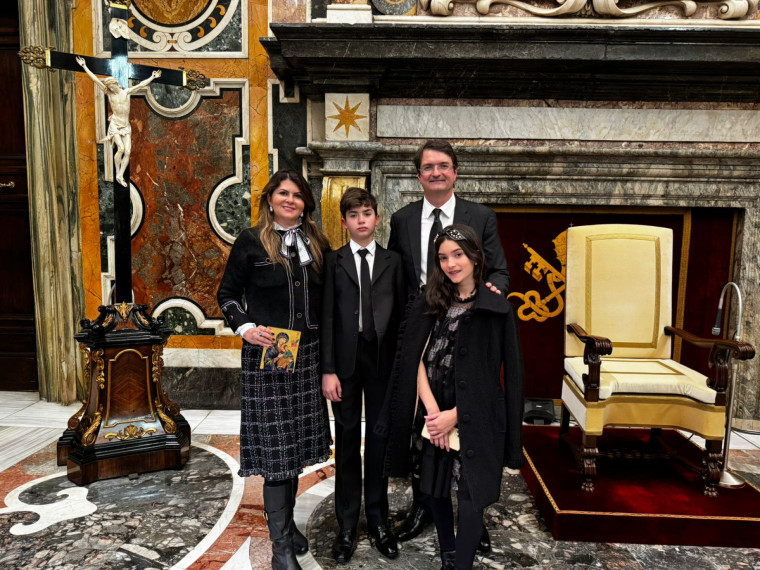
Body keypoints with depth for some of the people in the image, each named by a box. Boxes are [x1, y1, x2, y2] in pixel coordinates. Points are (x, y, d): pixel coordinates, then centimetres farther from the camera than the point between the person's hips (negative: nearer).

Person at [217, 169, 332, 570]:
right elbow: (227, 295, 1)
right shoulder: (251, 242, -3)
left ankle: (287, 523, 34)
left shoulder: (317, 244, 8)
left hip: (307, 355, 5)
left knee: (295, 444, 15)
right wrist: (246, 328, -14)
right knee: (275, 447, -1)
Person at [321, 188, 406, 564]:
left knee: (379, 443, 11)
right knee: (347, 445, 9)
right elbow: (327, 318, -2)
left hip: (383, 361, 1)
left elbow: (401, 315, 4)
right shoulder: (333, 261, 2)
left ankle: (378, 522, 27)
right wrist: (328, 370, -8)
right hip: (346, 362, -1)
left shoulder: (393, 261, 6)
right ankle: (347, 527, 22)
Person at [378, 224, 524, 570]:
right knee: (433, 489, 14)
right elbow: (417, 360, -3)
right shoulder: (429, 305, 3)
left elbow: (491, 376, -7)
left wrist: (454, 415, -10)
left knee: (471, 495, 2)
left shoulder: (498, 310, -6)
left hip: (476, 420, -3)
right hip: (437, 416, 4)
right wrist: (432, 410, -13)